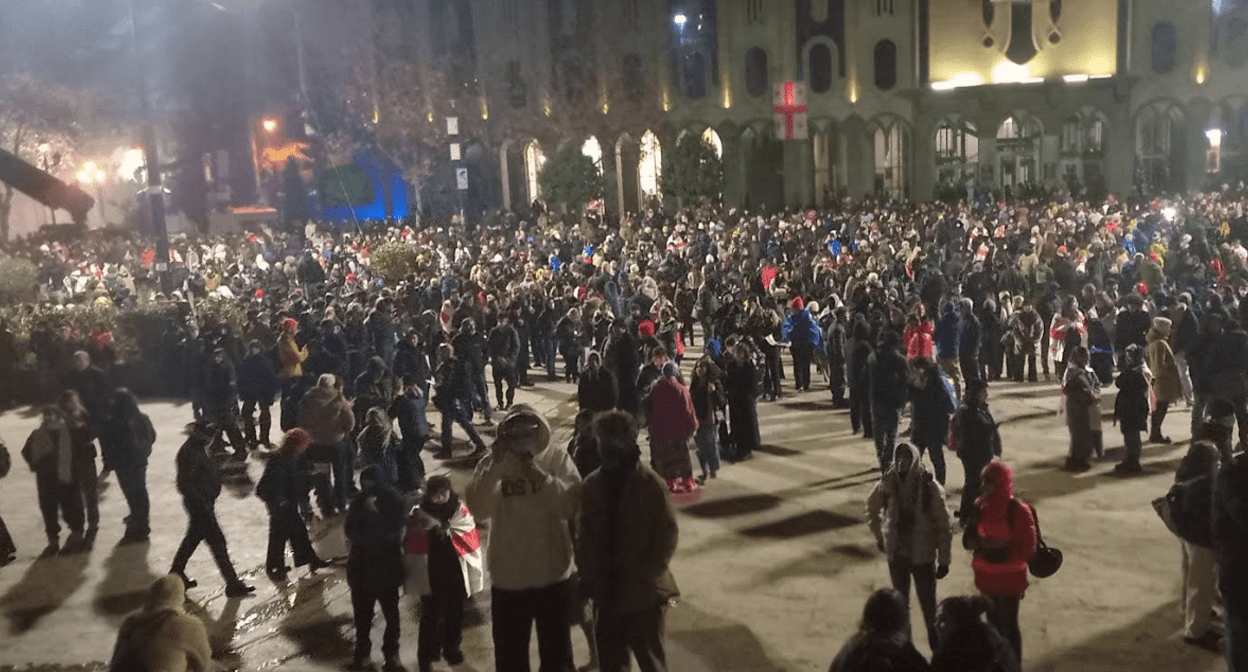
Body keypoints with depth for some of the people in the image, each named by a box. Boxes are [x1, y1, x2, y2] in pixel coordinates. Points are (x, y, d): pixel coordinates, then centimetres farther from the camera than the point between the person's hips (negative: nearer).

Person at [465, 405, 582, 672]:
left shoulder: (558, 458, -6)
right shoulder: (490, 463, -5)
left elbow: (571, 505, -16)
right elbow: (479, 509, -18)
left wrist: (541, 476, -28)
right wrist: (495, 467, -27)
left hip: (553, 574, 0)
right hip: (507, 578, 1)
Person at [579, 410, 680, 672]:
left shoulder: (651, 484, -12)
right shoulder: (592, 485, 1)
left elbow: (668, 534, -10)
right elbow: (586, 534, 9)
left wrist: (646, 576, -14)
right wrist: (587, 575, 4)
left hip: (643, 593, -4)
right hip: (606, 591, 4)